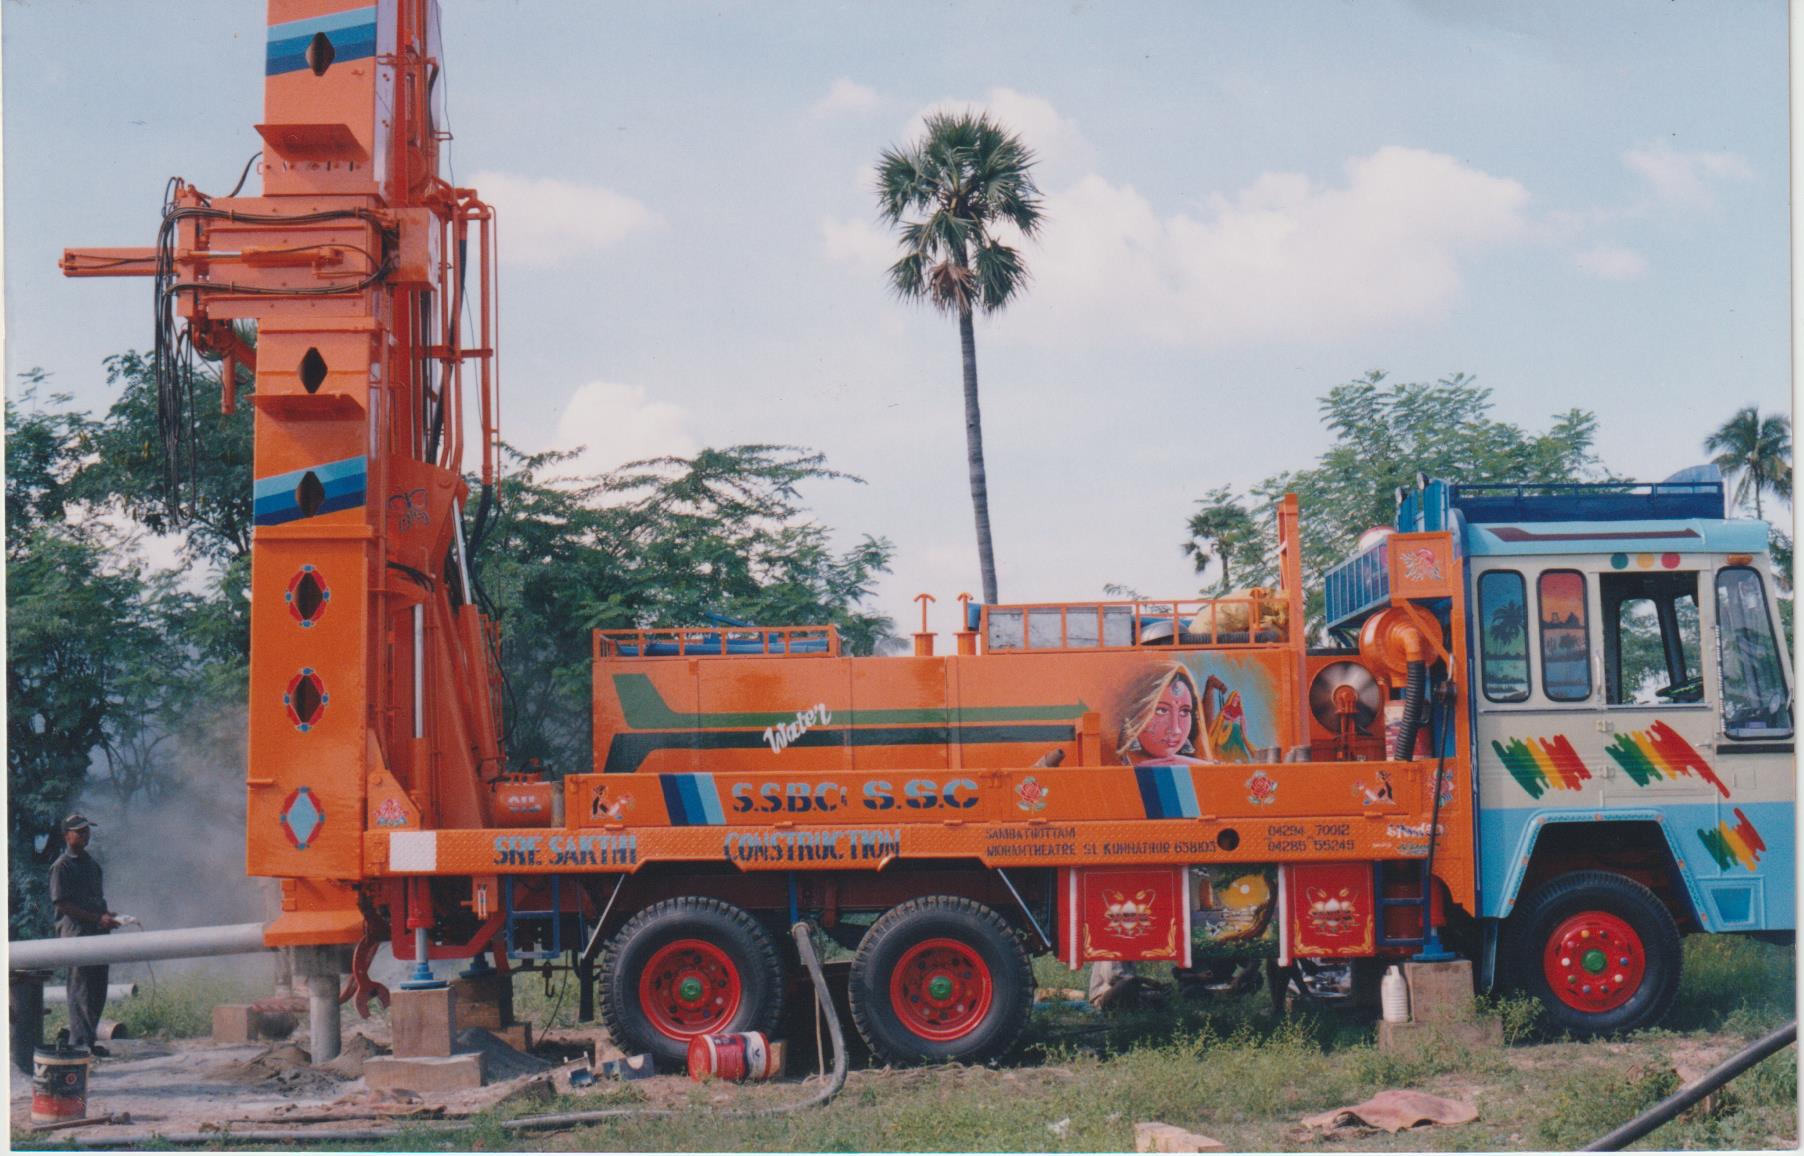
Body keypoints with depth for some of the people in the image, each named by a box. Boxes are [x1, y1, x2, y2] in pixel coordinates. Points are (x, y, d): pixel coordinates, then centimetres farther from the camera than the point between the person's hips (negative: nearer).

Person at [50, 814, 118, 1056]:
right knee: (81, 990, -8)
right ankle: (81, 1043, -7)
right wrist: (98, 918, -18)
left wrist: (107, 915, 6)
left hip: (97, 933, 8)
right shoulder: (62, 866, -7)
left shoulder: (90, 863, 19)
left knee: (97, 991, 9)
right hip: (76, 934, -8)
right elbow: (63, 904, -13)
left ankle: (86, 1039, 16)